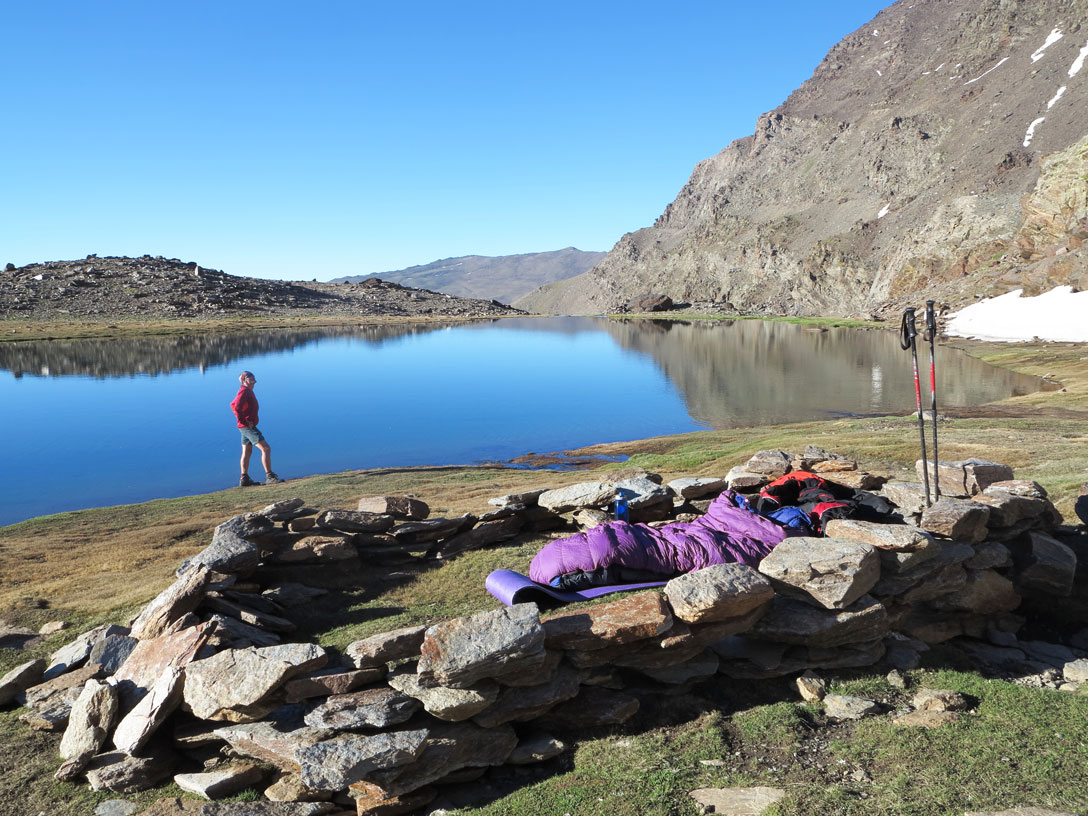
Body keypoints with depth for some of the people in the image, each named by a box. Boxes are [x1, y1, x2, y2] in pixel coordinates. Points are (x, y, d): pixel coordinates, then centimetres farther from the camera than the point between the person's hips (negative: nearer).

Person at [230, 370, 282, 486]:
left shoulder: (248, 391, 17)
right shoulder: (244, 391, -14)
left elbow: (234, 405, 30)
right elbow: (236, 407, -28)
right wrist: (245, 421, -21)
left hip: (246, 427, 11)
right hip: (248, 427, -11)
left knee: (247, 453, 14)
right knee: (266, 449, -12)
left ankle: (244, 479, 19)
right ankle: (269, 476, -13)